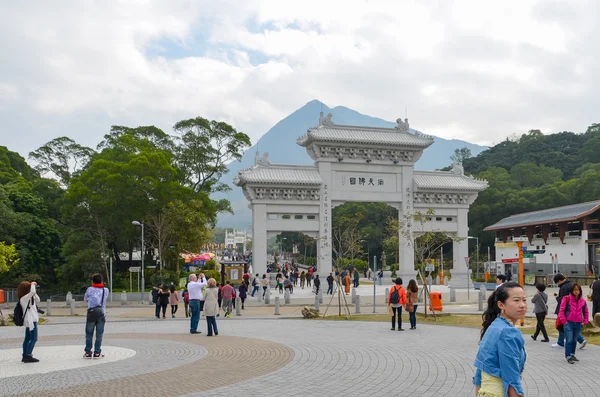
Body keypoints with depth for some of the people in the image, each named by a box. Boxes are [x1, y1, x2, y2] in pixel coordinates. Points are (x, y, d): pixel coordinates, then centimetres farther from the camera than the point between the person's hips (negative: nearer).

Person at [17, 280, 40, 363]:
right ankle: (28, 356, -12)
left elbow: (37, 300, 19)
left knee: (28, 338, 13)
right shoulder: (24, 298, -15)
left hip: (31, 320, 10)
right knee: (34, 338, -11)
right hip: (30, 320, -10)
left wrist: (34, 293, 9)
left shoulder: (30, 297, 13)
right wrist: (33, 284, -12)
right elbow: (32, 292, -29)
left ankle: (25, 356, 19)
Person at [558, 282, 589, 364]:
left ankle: (572, 355, 26)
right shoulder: (566, 299, -6)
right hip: (568, 323, -4)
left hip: (578, 324, 4)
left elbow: (586, 312, 20)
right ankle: (568, 356, -4)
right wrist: (563, 321, -8)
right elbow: (561, 310, -5)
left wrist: (585, 322, 12)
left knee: (574, 340, 13)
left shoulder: (583, 301, 7)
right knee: (569, 340, -9)